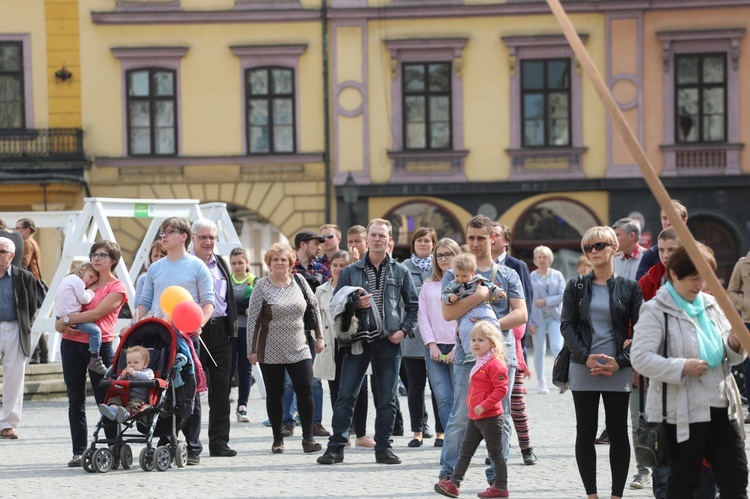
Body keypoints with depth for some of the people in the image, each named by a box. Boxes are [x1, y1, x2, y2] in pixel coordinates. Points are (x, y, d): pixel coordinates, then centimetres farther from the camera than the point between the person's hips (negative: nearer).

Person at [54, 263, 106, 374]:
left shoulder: (68, 279, 24)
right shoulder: (77, 280, -7)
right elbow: (84, 299, -9)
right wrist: (90, 293, 8)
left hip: (60, 317, 11)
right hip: (71, 316, -11)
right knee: (95, 330, -18)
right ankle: (94, 360, -20)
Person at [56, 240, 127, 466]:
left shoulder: (117, 288, -1)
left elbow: (96, 314, -14)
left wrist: (66, 320, -11)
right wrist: (64, 326, -5)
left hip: (100, 346, -5)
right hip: (72, 344, 6)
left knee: (105, 400, -4)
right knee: (75, 402, 4)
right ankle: (79, 452, 7)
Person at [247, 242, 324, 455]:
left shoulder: (299, 282, 4)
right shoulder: (262, 287, -5)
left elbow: (314, 307, 13)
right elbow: (252, 319, -5)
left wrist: (319, 336, 11)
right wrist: (252, 349, -8)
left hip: (299, 349, 2)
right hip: (271, 351, -2)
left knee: (305, 391, -6)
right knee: (274, 394, 5)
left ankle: (308, 437, 2)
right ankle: (278, 439, 14)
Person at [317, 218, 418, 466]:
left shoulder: (400, 272, 8)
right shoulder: (350, 272, 6)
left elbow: (413, 306, 11)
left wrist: (404, 330, -2)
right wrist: (355, 305, -12)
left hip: (389, 343, 1)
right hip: (358, 341, -1)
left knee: (387, 398, 4)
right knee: (346, 395, -4)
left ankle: (383, 447, 11)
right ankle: (336, 447, -1)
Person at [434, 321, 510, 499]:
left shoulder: (495, 364, -16)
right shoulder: (478, 364, 14)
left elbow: (501, 389, -24)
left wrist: (484, 405, -26)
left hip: (490, 417, -10)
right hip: (474, 417, 10)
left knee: (495, 453, 0)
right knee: (465, 451, 8)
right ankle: (453, 483, 9)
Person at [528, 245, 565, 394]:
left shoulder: (557, 275, 6)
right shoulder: (531, 277, 1)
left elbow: (562, 295, -2)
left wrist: (545, 301, -12)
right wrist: (529, 322, -7)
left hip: (555, 317, 0)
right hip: (538, 318, 0)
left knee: (557, 347, -12)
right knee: (539, 350, 4)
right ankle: (541, 382, 14)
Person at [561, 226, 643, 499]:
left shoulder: (629, 287, 3)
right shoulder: (576, 286, 6)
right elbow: (567, 325, 1)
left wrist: (620, 362, -12)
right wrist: (586, 358, -12)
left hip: (618, 371, -1)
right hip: (583, 371, 1)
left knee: (618, 433, 2)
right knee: (585, 433, 3)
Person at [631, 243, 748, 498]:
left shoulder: (711, 305, 12)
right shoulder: (655, 311, -8)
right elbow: (641, 358, -17)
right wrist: (683, 368, -24)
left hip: (722, 408, 6)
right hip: (683, 413, -6)